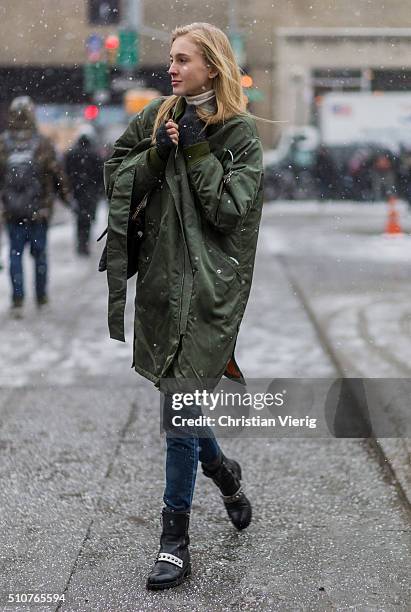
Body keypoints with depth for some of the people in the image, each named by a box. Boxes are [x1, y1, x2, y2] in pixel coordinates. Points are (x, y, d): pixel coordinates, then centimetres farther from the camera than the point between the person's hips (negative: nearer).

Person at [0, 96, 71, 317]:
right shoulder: (43, 144, -9)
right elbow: (57, 173, -3)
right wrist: (66, 196, 12)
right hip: (39, 209, -1)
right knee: (39, 251, 12)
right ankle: (41, 297, 21)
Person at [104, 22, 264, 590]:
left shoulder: (241, 131, -4)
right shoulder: (158, 115, 9)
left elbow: (230, 208, -11)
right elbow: (117, 176, 7)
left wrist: (197, 151, -14)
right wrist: (158, 154, -8)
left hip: (210, 284, -5)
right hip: (162, 274, 5)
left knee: (180, 405, -7)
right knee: (178, 396, 12)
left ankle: (175, 540, 3)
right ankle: (224, 471, 41)